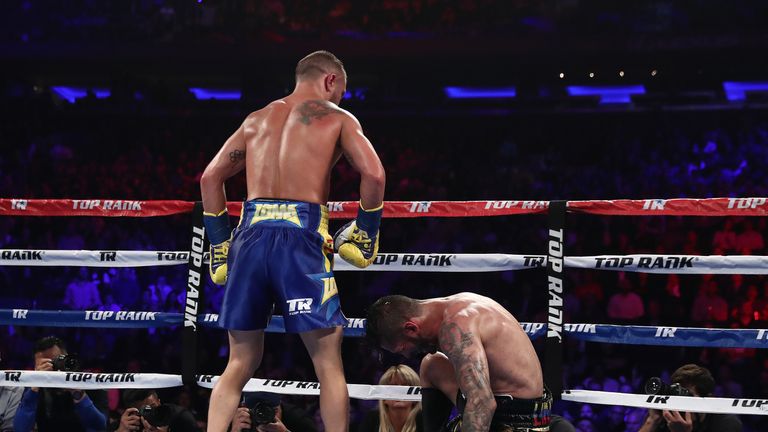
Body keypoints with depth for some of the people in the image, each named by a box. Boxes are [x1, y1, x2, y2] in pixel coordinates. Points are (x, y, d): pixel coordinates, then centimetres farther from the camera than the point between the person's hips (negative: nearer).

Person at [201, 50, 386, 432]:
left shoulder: (257, 119, 22)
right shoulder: (337, 118, 9)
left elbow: (211, 177, 19)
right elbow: (373, 173, -4)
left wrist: (220, 243, 21)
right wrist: (365, 231, 8)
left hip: (251, 234, 4)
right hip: (301, 235, -4)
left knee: (240, 363, 12)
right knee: (328, 361, 2)